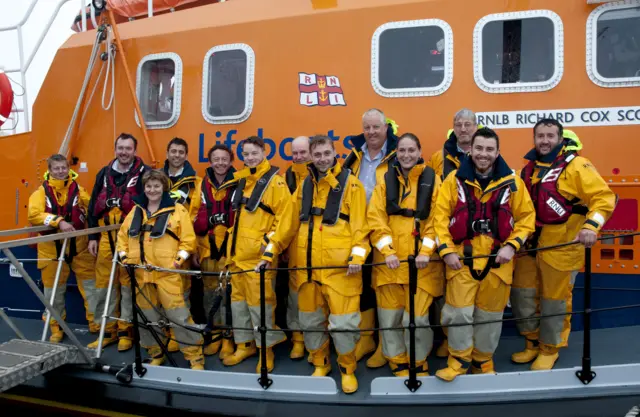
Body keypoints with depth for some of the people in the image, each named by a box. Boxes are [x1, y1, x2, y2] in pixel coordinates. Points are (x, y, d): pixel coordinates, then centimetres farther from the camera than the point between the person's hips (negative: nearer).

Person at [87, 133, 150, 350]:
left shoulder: (144, 173, -2)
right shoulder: (104, 174, 13)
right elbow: (93, 206, 15)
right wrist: (92, 236, 10)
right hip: (105, 237, 5)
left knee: (129, 284, 2)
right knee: (103, 284, 7)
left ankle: (126, 330, 14)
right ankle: (108, 329, 20)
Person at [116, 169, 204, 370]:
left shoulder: (177, 210, 1)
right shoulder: (136, 211, 14)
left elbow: (188, 239, -2)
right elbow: (122, 235, 19)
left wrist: (179, 259, -14)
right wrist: (124, 257, 6)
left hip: (168, 272, -5)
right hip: (140, 273, 5)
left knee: (179, 316, -7)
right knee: (147, 317, 12)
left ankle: (195, 358, 3)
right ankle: (156, 354, 29)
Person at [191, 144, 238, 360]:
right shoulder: (202, 185, 9)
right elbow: (194, 216, 10)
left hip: (231, 248, -4)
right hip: (207, 247, 4)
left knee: (228, 293, -1)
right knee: (210, 292, 11)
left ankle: (229, 337, 12)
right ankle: (215, 335, 25)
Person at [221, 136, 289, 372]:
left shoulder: (274, 180, -6)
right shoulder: (241, 180, 16)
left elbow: (285, 214, -13)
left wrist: (270, 240, -17)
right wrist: (232, 242, 19)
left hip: (259, 252, -7)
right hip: (237, 251, 8)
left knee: (260, 300, -3)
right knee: (238, 298, 13)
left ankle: (266, 348, 11)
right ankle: (245, 344, 26)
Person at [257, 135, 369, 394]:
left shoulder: (351, 184, -1)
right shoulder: (304, 186, 12)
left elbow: (360, 225, -6)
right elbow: (288, 223, 12)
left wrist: (357, 257, -17)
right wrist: (270, 253, 7)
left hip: (340, 266, -4)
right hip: (306, 266, 5)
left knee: (343, 321, -2)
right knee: (310, 319, 13)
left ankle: (347, 368, 21)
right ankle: (320, 363, 34)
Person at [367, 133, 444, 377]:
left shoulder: (432, 179, 4)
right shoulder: (385, 180, 7)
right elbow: (375, 218, 0)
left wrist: (426, 251, -13)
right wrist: (387, 251, -12)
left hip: (421, 260, -2)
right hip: (388, 259, 2)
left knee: (417, 316, -2)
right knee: (389, 315, 7)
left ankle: (419, 364, 23)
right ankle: (398, 363, 27)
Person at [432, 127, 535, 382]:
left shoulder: (512, 182, 0)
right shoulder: (455, 179, -2)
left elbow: (527, 217, 5)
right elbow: (440, 216, -2)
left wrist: (512, 245, -7)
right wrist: (446, 250, -9)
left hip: (497, 259, 1)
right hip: (462, 258, -1)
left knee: (490, 314, 13)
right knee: (458, 311, -1)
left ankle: (483, 362, 33)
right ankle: (458, 361, 20)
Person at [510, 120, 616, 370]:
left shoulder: (576, 165, -11)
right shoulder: (530, 167, 9)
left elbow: (604, 197, -14)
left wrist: (591, 226, -27)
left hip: (561, 245, -6)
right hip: (530, 243, 6)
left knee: (554, 299, 6)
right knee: (522, 293, 12)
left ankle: (549, 349, 26)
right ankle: (532, 342, 31)